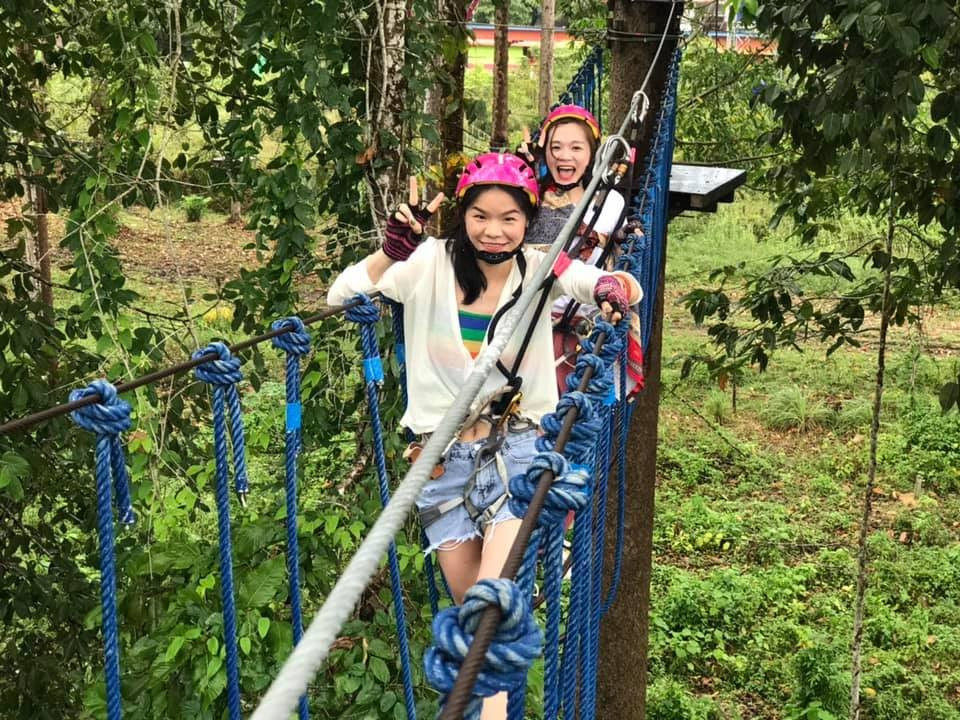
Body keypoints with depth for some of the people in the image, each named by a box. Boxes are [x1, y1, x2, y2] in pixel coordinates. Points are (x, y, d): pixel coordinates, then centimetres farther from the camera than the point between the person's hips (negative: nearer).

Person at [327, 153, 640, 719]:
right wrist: (391, 254, -34)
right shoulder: (433, 263, -6)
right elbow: (341, 298, -16)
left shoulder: (539, 268, -3)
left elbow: (628, 289, -11)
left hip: (516, 449, -1)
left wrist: (614, 289, -35)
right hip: (444, 455, 1)